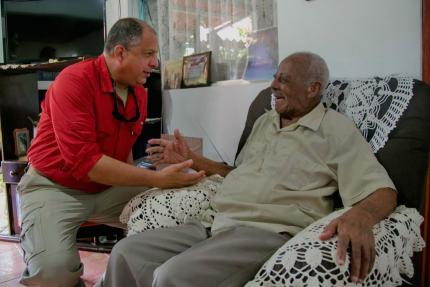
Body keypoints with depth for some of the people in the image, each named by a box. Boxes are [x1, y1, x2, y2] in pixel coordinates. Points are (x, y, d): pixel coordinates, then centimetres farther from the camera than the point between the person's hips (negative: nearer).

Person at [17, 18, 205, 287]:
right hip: (54, 186, -6)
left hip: (110, 186, 7)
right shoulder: (74, 81, -22)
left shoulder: (139, 92, 2)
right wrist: (157, 179, -30)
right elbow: (84, 160, -29)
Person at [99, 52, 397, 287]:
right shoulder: (264, 121, 23)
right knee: (126, 253, -8)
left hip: (267, 233, -7)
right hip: (215, 226, 7)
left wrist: (360, 216, -31)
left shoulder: (337, 130, 1)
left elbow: (382, 192, -7)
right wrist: (191, 158, 23)